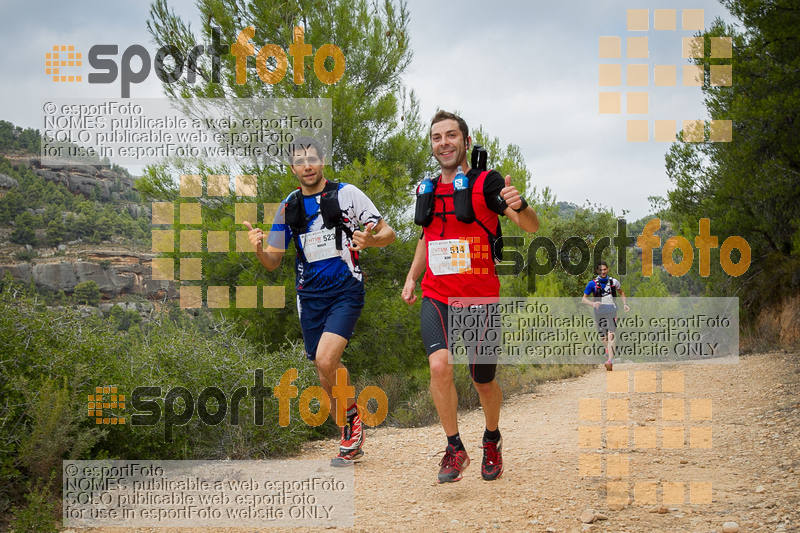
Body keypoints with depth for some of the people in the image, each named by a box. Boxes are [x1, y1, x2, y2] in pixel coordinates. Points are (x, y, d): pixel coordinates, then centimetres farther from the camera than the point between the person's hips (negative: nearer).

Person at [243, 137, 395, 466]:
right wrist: (258, 248, -9)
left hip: (346, 290, -4)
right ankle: (351, 440, 25)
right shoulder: (288, 207, 10)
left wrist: (370, 240, -23)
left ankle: (352, 414, 4)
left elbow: (387, 233, -1)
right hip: (309, 295, 5)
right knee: (326, 377, 7)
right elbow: (272, 262, 13)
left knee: (325, 359, -23)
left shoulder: (346, 194, -2)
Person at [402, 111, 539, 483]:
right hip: (436, 298, 3)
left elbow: (531, 226, -16)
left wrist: (520, 206, -38)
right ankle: (454, 449, -7)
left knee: (484, 382, 8)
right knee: (439, 364, -22)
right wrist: (412, 277, 15)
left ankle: (492, 439, 39)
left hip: (480, 298, -2)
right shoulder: (426, 191, 10)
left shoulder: (486, 183, -5)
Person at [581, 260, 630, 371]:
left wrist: (625, 304, 8)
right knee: (603, 337, 9)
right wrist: (592, 303, -19)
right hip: (599, 313, 1)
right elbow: (584, 298, -1)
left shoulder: (614, 282, 4)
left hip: (611, 312, -1)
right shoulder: (593, 284, -2)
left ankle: (610, 360, -26)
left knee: (611, 335, -17)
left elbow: (621, 293, 23)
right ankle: (608, 349, 43)